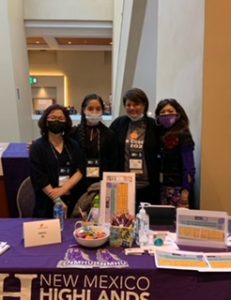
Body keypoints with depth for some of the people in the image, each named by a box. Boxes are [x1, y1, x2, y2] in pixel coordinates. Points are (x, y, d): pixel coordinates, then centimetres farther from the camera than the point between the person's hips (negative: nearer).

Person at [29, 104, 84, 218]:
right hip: (48, 203, -3)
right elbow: (39, 179, -11)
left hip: (72, 201, 3)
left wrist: (63, 189, -16)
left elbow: (80, 170, -1)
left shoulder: (73, 145, 7)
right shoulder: (37, 146, -4)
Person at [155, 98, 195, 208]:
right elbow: (158, 163, 11)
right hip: (162, 186, 6)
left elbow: (189, 165, -12)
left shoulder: (183, 136, -9)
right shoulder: (159, 134, 9)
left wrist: (186, 190, -17)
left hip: (178, 187, -6)